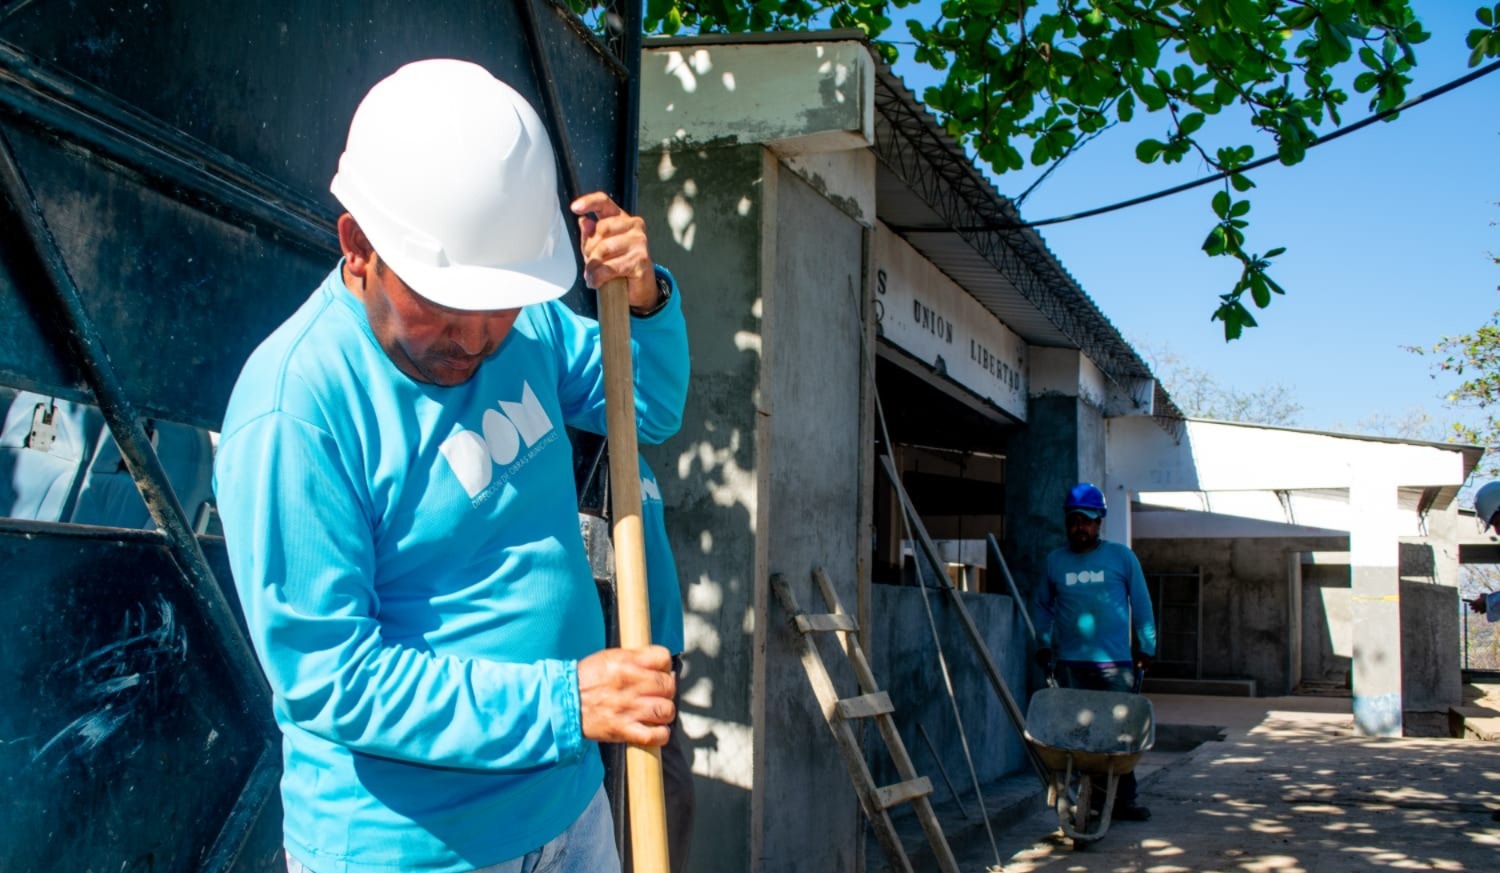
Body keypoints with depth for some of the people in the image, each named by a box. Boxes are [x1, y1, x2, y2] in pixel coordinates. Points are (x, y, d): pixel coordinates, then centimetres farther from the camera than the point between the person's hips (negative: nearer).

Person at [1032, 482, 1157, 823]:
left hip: (1115, 661, -1)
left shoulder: (1121, 557, 6)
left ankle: (1124, 800, 5)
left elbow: (1141, 603, 9)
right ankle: (1091, 797, 9)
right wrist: (1043, 642, 12)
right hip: (1071, 662, 2)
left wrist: (1146, 647, 6)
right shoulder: (1055, 560, 10)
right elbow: (1042, 605, 21)